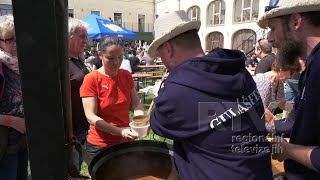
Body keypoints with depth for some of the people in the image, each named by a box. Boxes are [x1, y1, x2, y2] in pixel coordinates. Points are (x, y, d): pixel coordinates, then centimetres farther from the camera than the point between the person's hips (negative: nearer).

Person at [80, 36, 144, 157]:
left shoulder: (126, 75, 1)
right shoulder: (91, 79, -14)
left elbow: (136, 104, 2)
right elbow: (91, 117, -19)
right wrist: (119, 131, -30)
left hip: (126, 142, 5)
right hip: (100, 145, -4)